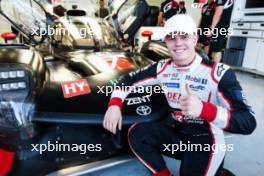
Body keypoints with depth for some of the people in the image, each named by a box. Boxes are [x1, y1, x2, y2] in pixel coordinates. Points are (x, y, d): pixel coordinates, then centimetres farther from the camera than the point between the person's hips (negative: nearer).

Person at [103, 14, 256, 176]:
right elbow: (130, 79, 6)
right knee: (136, 134, -14)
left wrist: (203, 109, -41)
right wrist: (115, 105, -14)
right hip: (178, 135, 4)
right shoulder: (162, 68, -2)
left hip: (207, 141, -3)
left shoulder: (218, 73, -17)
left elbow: (248, 122, -23)